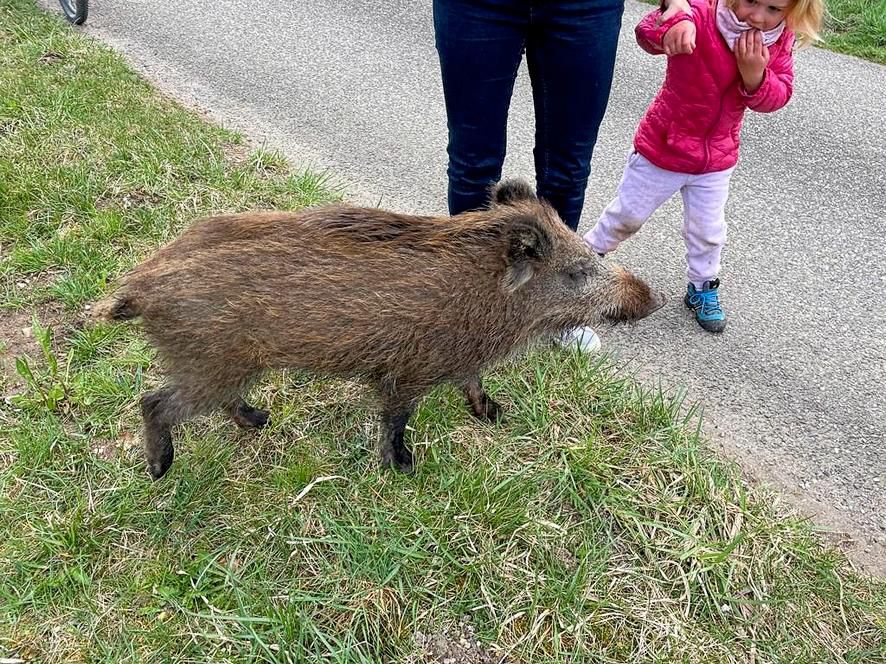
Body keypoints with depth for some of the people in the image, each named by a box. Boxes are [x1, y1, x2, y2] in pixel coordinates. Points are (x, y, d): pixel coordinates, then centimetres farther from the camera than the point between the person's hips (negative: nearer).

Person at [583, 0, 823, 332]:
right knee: (628, 214, 14)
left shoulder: (780, 41, -9)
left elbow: (777, 96, -10)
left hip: (716, 160, 4)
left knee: (708, 231, 16)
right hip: (662, 149, -4)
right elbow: (647, 32, -42)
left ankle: (702, 288, 38)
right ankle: (589, 254, 40)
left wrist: (754, 74, -31)